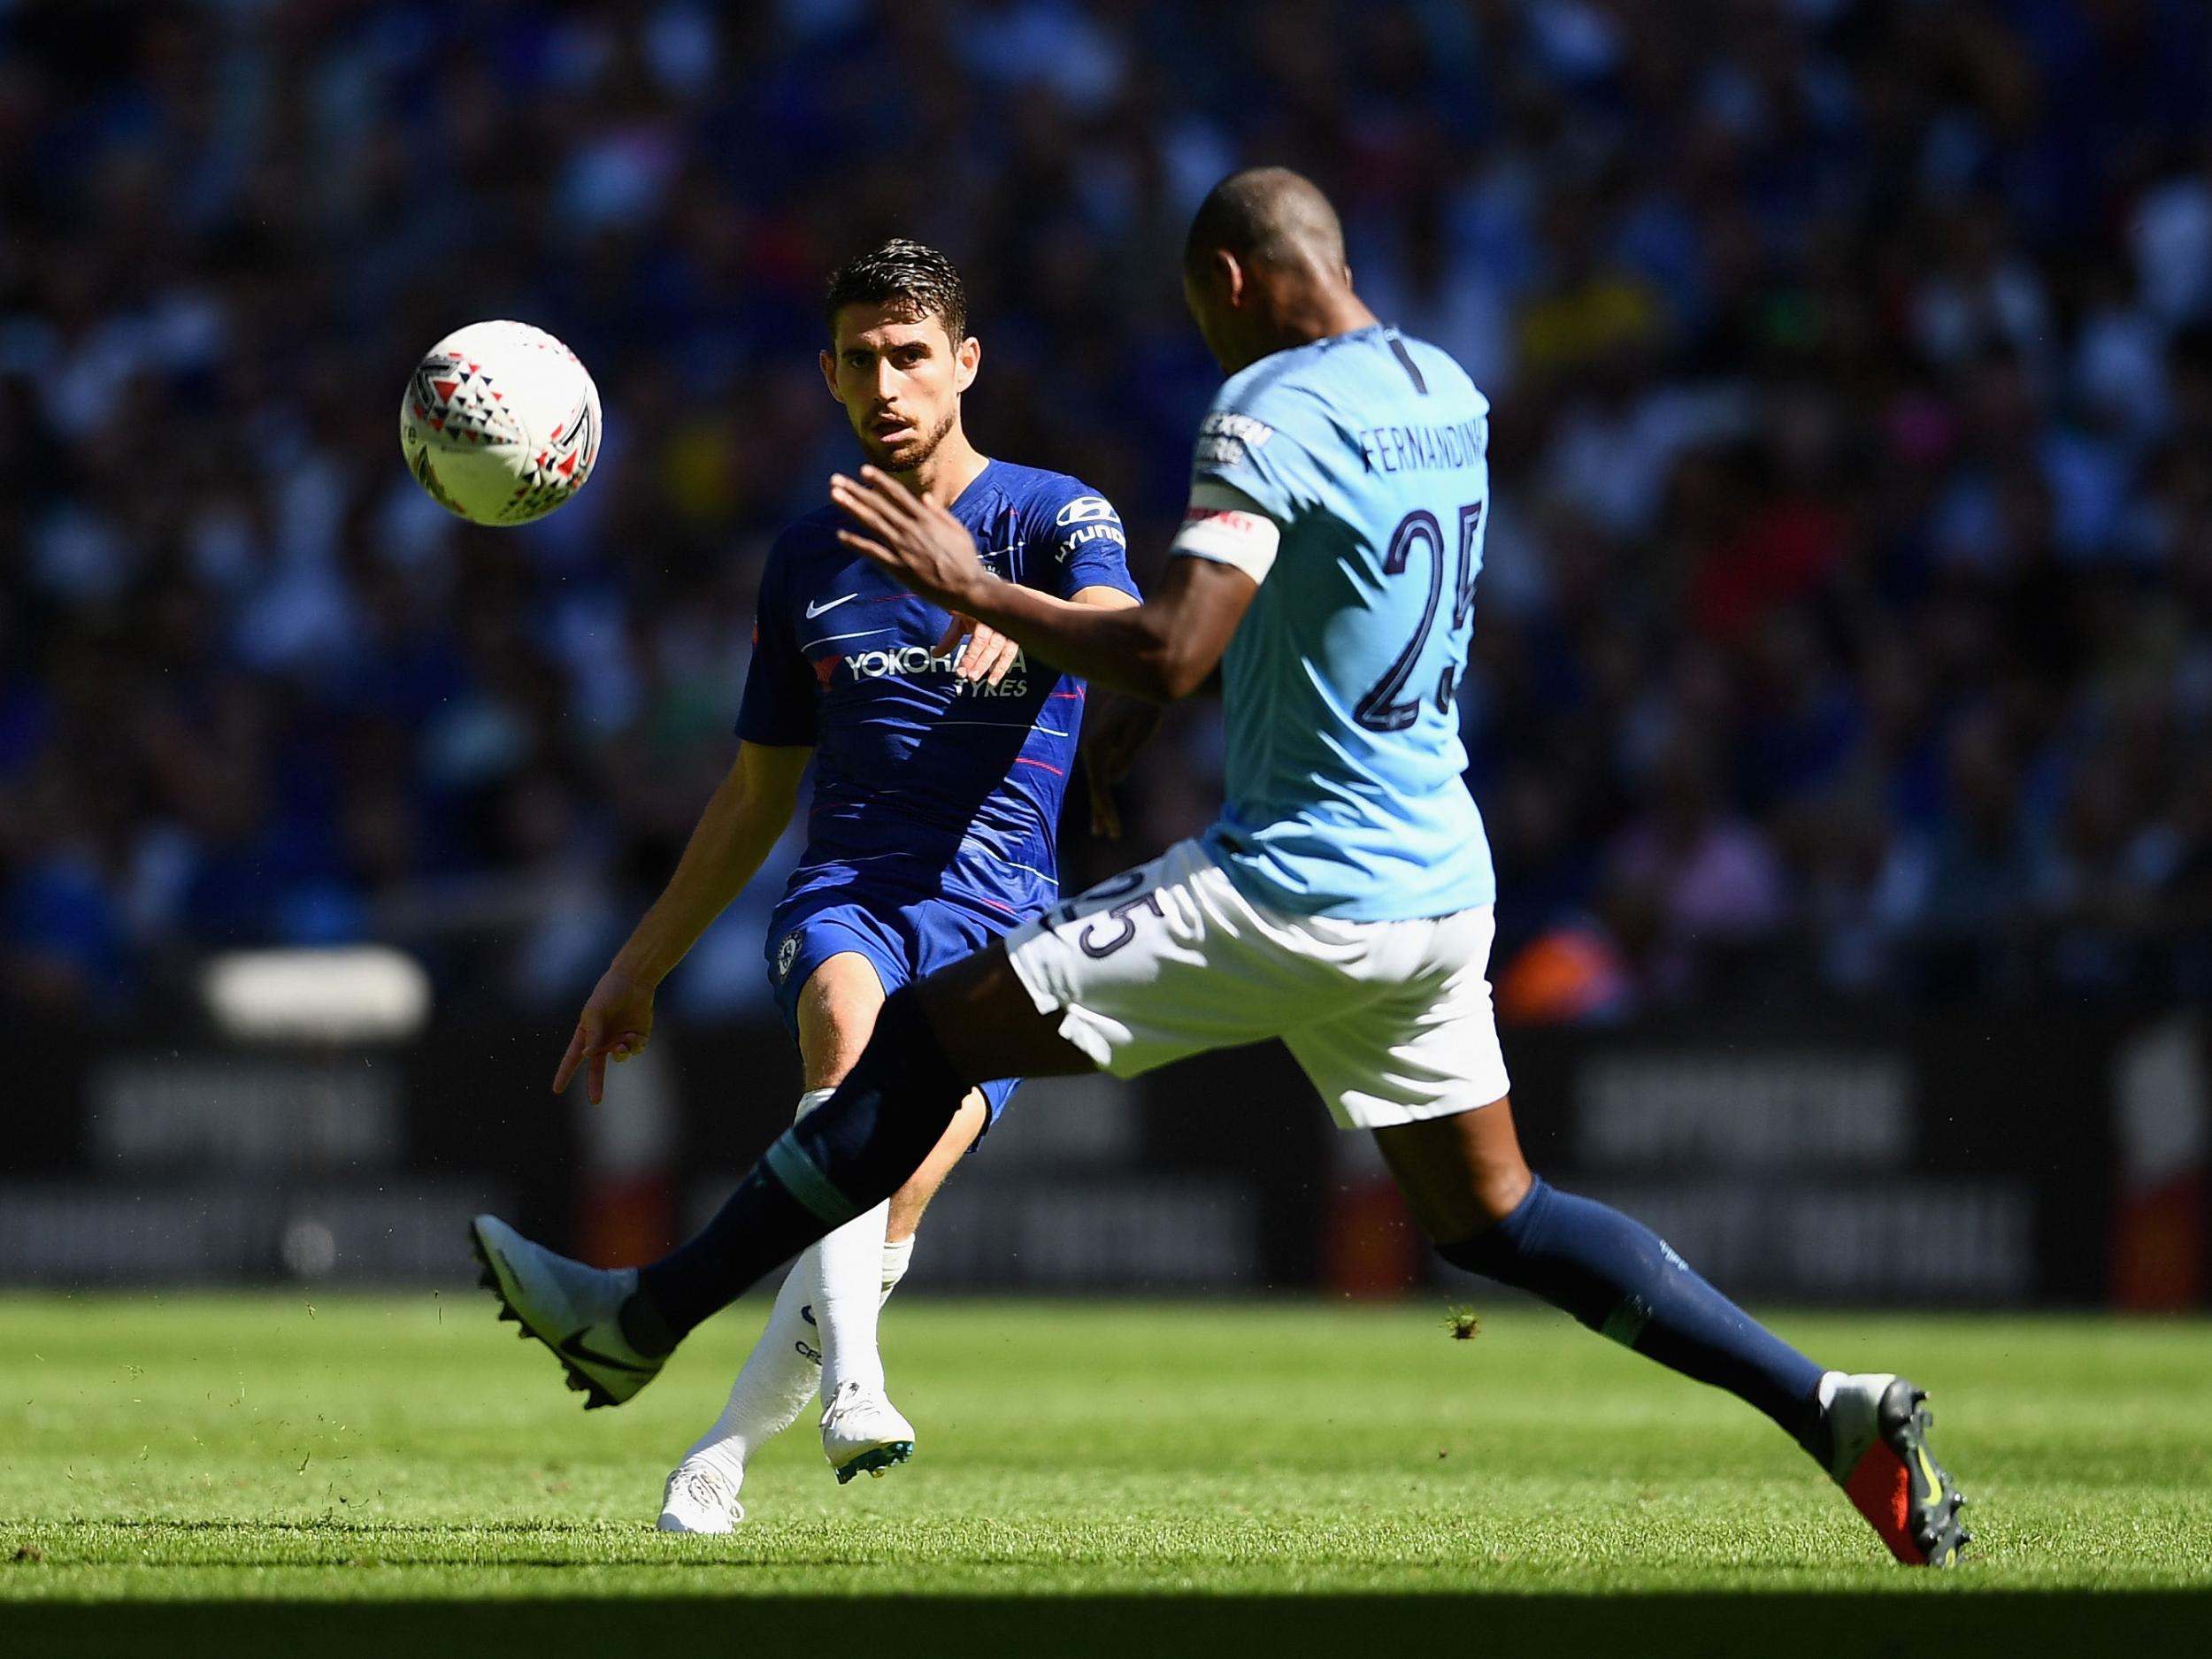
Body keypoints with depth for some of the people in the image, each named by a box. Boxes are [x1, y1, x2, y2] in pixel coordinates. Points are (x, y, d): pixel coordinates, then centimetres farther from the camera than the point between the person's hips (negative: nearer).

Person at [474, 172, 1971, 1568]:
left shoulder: (1273, 414, -16)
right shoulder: (1448, 393, 10)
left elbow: (1169, 655, -26)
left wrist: (970, 589, -14)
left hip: (1290, 890, -8)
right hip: (1439, 883, 8)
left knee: (931, 1036, 0)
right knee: (1492, 1220, 16)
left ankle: (644, 1321, 3)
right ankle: (1829, 1406, 5)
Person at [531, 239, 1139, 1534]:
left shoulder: (1051, 515, 3)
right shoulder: (808, 558, 16)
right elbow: (760, 792, 25)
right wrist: (640, 968, 24)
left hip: (998, 918, -2)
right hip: (846, 898, 2)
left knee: (892, 1206, -22)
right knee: (850, 1026, -35)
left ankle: (722, 1456, 0)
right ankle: (850, 1379, -49)